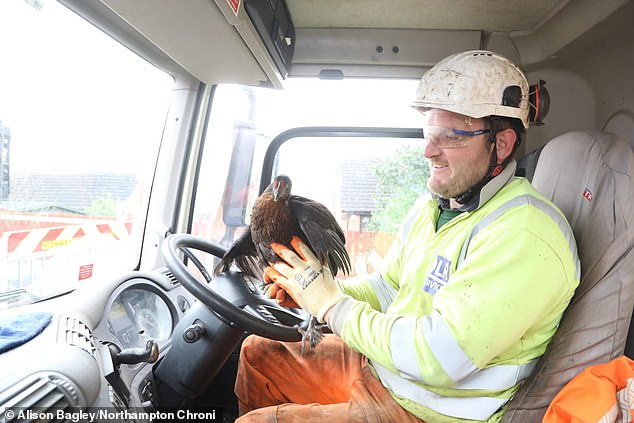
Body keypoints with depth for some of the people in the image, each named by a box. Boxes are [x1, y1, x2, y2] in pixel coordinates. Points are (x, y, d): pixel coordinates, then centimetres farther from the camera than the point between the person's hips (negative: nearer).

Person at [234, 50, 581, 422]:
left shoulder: (525, 234, -27)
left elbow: (436, 359, -31)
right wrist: (316, 288, -8)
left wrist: (331, 304, -20)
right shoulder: (434, 205, 3)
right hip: (376, 363, 8)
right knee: (258, 353, 14)